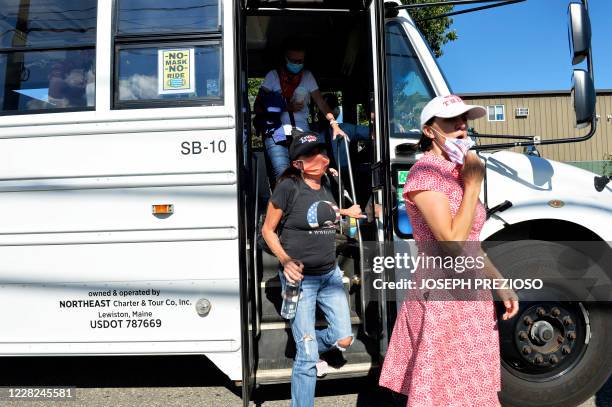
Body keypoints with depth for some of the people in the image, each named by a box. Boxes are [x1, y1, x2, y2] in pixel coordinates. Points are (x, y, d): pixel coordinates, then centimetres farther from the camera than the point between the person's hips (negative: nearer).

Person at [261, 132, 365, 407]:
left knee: (343, 339, 10)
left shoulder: (325, 183, 4)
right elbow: (268, 230, -8)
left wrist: (345, 213, 18)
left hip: (330, 274, 6)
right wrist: (285, 260, -21)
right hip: (299, 278, -6)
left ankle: (309, 347, 41)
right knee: (307, 356, -1)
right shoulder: (288, 187, -16)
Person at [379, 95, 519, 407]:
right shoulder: (425, 173, -16)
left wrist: (500, 284, 10)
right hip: (443, 302, -8)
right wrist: (474, 184, -16)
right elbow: (452, 243, -25)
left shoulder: (457, 172, 11)